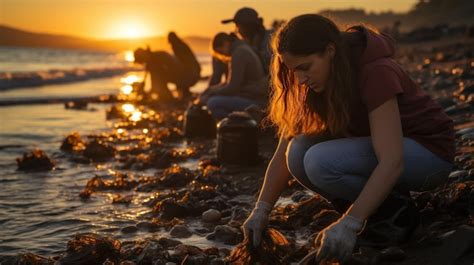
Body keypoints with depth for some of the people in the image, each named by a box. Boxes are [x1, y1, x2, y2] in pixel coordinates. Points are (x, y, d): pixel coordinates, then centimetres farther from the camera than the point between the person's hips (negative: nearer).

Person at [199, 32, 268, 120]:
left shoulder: (239, 53, -14)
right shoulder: (242, 49, 18)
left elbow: (232, 88, -17)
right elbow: (230, 82, 22)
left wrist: (209, 93, -5)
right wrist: (210, 89, 12)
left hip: (255, 101, -11)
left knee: (213, 103, -25)